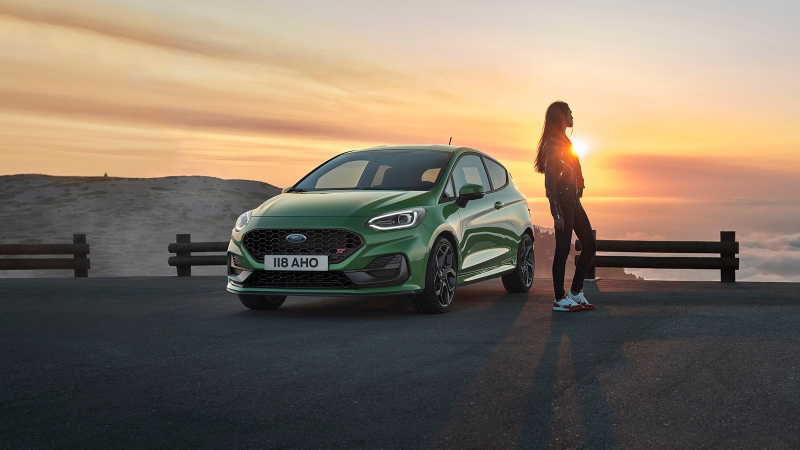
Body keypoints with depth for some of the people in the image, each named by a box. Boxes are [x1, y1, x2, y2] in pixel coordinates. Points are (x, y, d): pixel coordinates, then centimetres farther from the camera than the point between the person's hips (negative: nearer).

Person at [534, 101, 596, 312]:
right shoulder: (552, 145, -12)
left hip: (573, 201, 10)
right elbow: (550, 181, -16)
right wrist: (557, 214, -20)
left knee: (589, 245, 11)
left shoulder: (563, 142, 18)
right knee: (563, 250, -4)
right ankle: (560, 299, 4)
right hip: (563, 201, -10)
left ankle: (576, 292, 18)